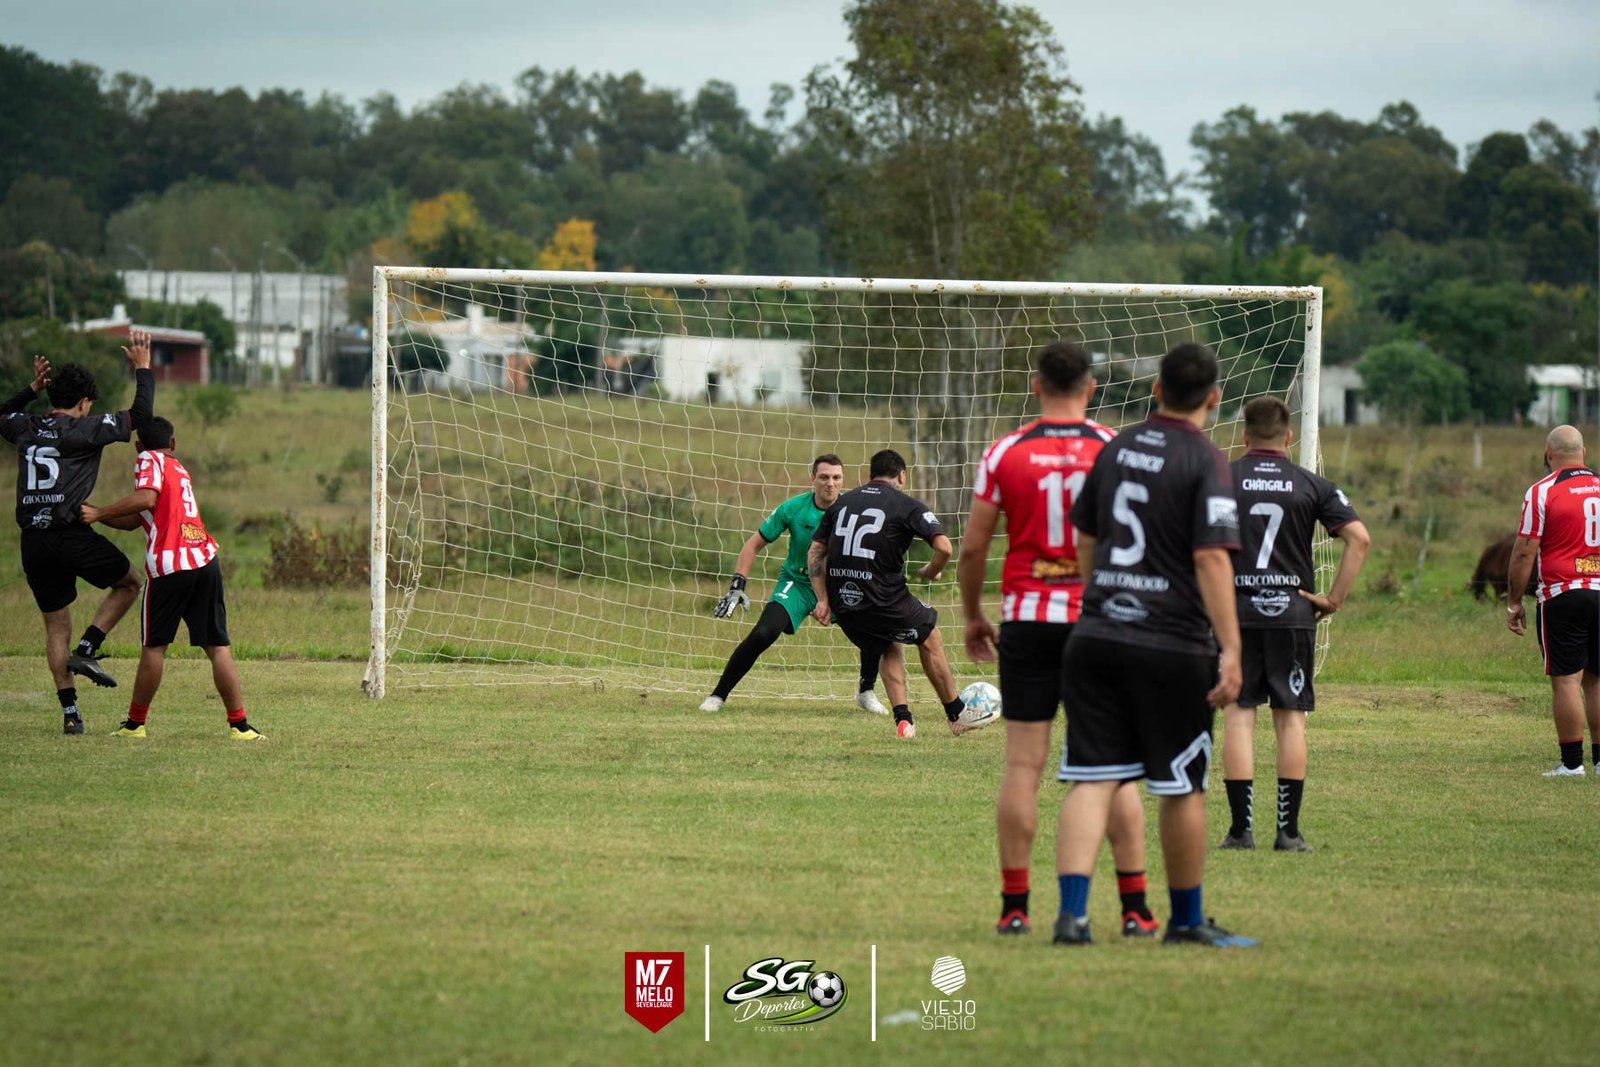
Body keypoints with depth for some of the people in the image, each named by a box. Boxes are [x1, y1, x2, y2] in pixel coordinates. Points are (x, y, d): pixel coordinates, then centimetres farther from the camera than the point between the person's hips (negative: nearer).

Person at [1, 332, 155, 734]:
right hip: (71, 535, -5)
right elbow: (140, 415, -5)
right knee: (128, 583, 18)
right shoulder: (83, 430, -6)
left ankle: (70, 713, 6)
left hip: (33, 542, 5)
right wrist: (143, 369, 6)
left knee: (56, 626, 11)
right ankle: (86, 650, 1)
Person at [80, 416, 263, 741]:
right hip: (206, 561, 5)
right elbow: (133, 521, 26)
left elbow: (146, 498, -15)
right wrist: (89, 510, 24)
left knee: (154, 646, 5)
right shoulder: (180, 470, 26)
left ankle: (135, 723, 13)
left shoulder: (150, 460, 6)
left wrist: (99, 513, -9)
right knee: (218, 646, 4)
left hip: (169, 566, -5)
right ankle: (239, 724, 0)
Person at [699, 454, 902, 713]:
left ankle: (866, 692, 8)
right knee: (762, 634, -23)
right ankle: (718, 695, -9)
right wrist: (737, 587, -13)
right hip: (797, 583, -2)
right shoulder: (793, 508, -14)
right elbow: (754, 544, -6)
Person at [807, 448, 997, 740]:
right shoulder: (908, 505, 0)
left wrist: (823, 600, 11)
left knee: (889, 647, 28)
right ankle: (957, 714, 25)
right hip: (884, 601, -5)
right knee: (929, 636, 20)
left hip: (843, 605, 5)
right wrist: (930, 572, 9)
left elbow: (815, 552, 13)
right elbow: (944, 548, -11)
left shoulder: (842, 503, 15)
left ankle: (903, 719, 15)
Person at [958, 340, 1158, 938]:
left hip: (1027, 620, 0)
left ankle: (1014, 907, 1)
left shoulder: (1005, 454, 0)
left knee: (1023, 764, 3)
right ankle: (1134, 908, 1)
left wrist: (972, 615, 17)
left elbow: (972, 547, 3)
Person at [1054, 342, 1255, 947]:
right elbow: (1211, 559, -16)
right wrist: (1230, 649, -15)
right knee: (1181, 789, 8)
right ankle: (1186, 921, 18)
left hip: (1095, 638, 5)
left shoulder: (1117, 449, 10)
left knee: (1092, 779, 2)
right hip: (1173, 648, -5)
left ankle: (1072, 912, -11)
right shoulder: (1204, 462, -9)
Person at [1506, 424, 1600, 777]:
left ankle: (1571, 762, -3)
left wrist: (1514, 603, 1)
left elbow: (1524, 553, -7)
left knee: (1566, 680, -3)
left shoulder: (1542, 492, -6)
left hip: (1561, 594, -5)